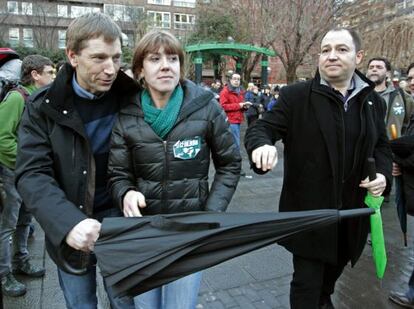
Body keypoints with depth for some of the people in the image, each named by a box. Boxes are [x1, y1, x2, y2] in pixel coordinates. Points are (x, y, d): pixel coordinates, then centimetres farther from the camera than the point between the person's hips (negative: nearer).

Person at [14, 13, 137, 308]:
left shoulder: (130, 98, -7)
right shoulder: (44, 107, -10)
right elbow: (32, 174, -18)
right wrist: (67, 222, -34)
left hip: (118, 218, 1)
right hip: (69, 230, 0)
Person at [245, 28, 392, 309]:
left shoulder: (373, 101, 4)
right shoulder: (296, 96, -9)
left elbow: (382, 146, 14)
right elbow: (261, 127, -12)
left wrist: (383, 173, -7)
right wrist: (262, 144, -36)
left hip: (353, 212, 5)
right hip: (309, 211, -4)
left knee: (334, 270, 27)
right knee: (306, 282, 4)